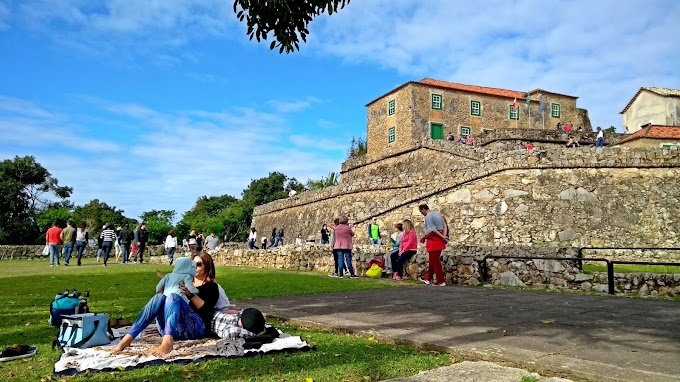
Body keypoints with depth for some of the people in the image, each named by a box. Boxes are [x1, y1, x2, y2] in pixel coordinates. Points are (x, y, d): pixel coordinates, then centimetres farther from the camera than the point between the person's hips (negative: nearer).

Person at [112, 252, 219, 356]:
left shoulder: (211, 287, 14)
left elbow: (207, 311, -4)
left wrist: (191, 294, -15)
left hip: (196, 328, -5)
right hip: (173, 330, 5)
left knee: (173, 297, -29)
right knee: (160, 296, -21)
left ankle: (167, 343, -53)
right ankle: (128, 337, -35)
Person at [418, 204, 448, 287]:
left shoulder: (428, 216, -12)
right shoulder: (437, 214, 15)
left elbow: (433, 230, -19)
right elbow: (444, 225, 9)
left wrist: (442, 237, -15)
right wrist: (444, 235, -2)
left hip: (434, 240, -9)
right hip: (439, 240, 9)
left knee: (435, 261, -2)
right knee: (432, 260, 17)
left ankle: (441, 281, 0)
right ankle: (428, 278, 25)